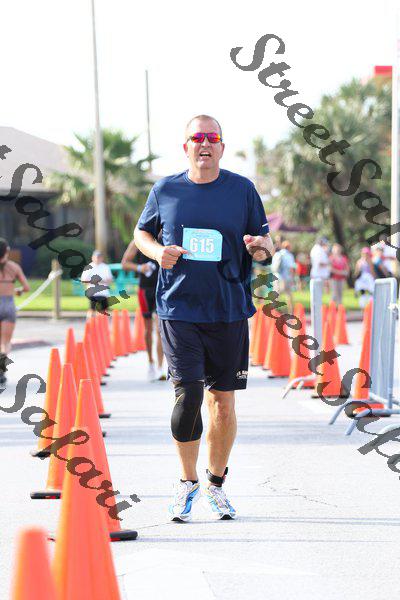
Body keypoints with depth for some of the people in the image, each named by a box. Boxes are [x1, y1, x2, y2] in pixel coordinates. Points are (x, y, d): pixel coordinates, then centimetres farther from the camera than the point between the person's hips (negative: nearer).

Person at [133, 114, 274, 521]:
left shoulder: (242, 190, 4)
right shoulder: (165, 190, 5)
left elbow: (265, 241, 10)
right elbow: (142, 232, 18)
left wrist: (261, 246, -14)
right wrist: (157, 252, -3)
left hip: (229, 312, 1)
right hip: (178, 309, -1)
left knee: (223, 403, 5)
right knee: (187, 395, -11)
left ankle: (215, 485, 22)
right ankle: (187, 482, 8)